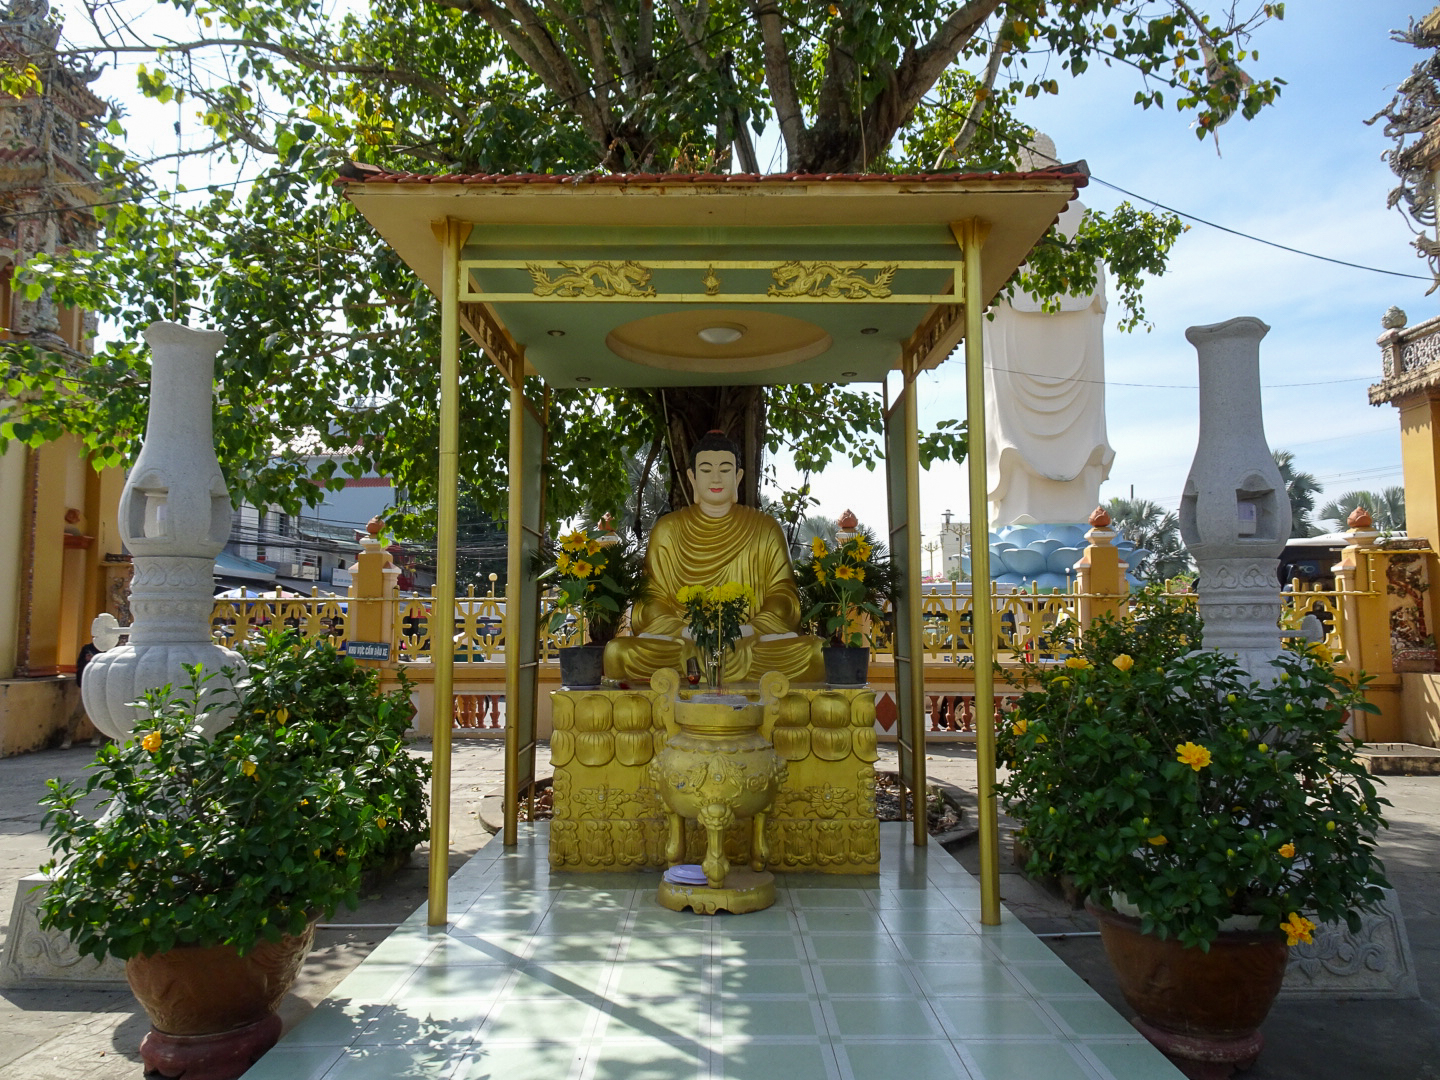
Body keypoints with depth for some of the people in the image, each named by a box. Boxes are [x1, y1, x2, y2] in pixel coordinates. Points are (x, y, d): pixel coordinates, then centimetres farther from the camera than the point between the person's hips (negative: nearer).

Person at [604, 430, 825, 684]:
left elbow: (782, 595, 5)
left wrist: (747, 630, -14)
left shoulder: (766, 530, 10)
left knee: (816, 653, -27)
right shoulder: (667, 530, 10)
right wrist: (685, 631, -15)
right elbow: (653, 598, 5)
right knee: (618, 652, -27)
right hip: (680, 644, 0)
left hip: (752, 644, 0)